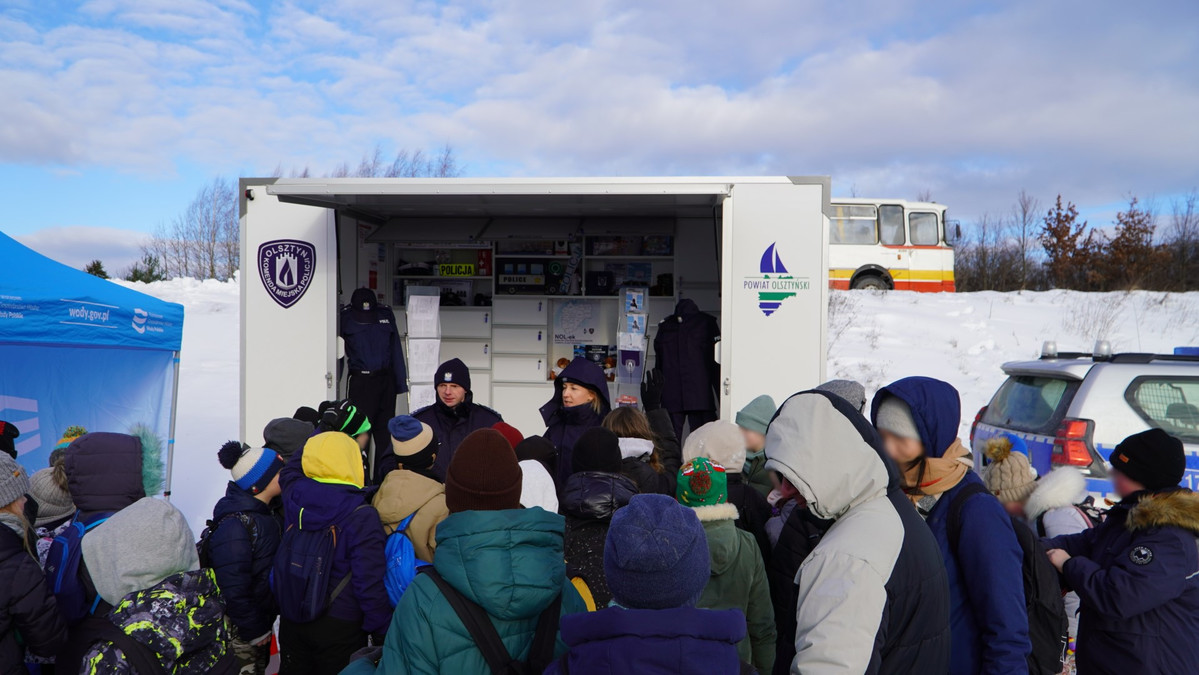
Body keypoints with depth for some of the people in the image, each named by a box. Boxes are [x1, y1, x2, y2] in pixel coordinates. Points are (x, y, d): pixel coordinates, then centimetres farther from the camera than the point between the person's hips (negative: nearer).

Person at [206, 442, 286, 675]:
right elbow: (233, 590, -29)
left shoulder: (268, 512, 2)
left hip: (263, 618, 9)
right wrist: (255, 631, -21)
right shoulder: (235, 527, -28)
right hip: (241, 629, -9)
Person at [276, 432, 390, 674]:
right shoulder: (362, 517, -24)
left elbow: (291, 467, 16)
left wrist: (324, 429, 21)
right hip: (339, 626, -4)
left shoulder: (294, 498, -10)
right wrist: (382, 629, -10)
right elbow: (369, 582, -23)